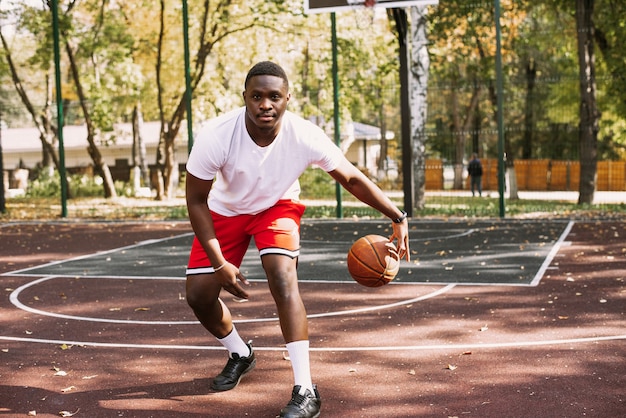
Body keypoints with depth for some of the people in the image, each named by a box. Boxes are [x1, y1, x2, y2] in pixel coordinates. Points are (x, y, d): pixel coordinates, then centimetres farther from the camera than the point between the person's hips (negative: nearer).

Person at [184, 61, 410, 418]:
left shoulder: (305, 136, -31)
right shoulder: (216, 136, -33)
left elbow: (352, 178, -15)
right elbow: (196, 200, -20)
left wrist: (398, 217, -21)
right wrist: (219, 263, -24)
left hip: (277, 206, -1)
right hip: (225, 210, 2)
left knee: (283, 280, -26)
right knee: (199, 295, -2)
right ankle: (240, 355, 30)